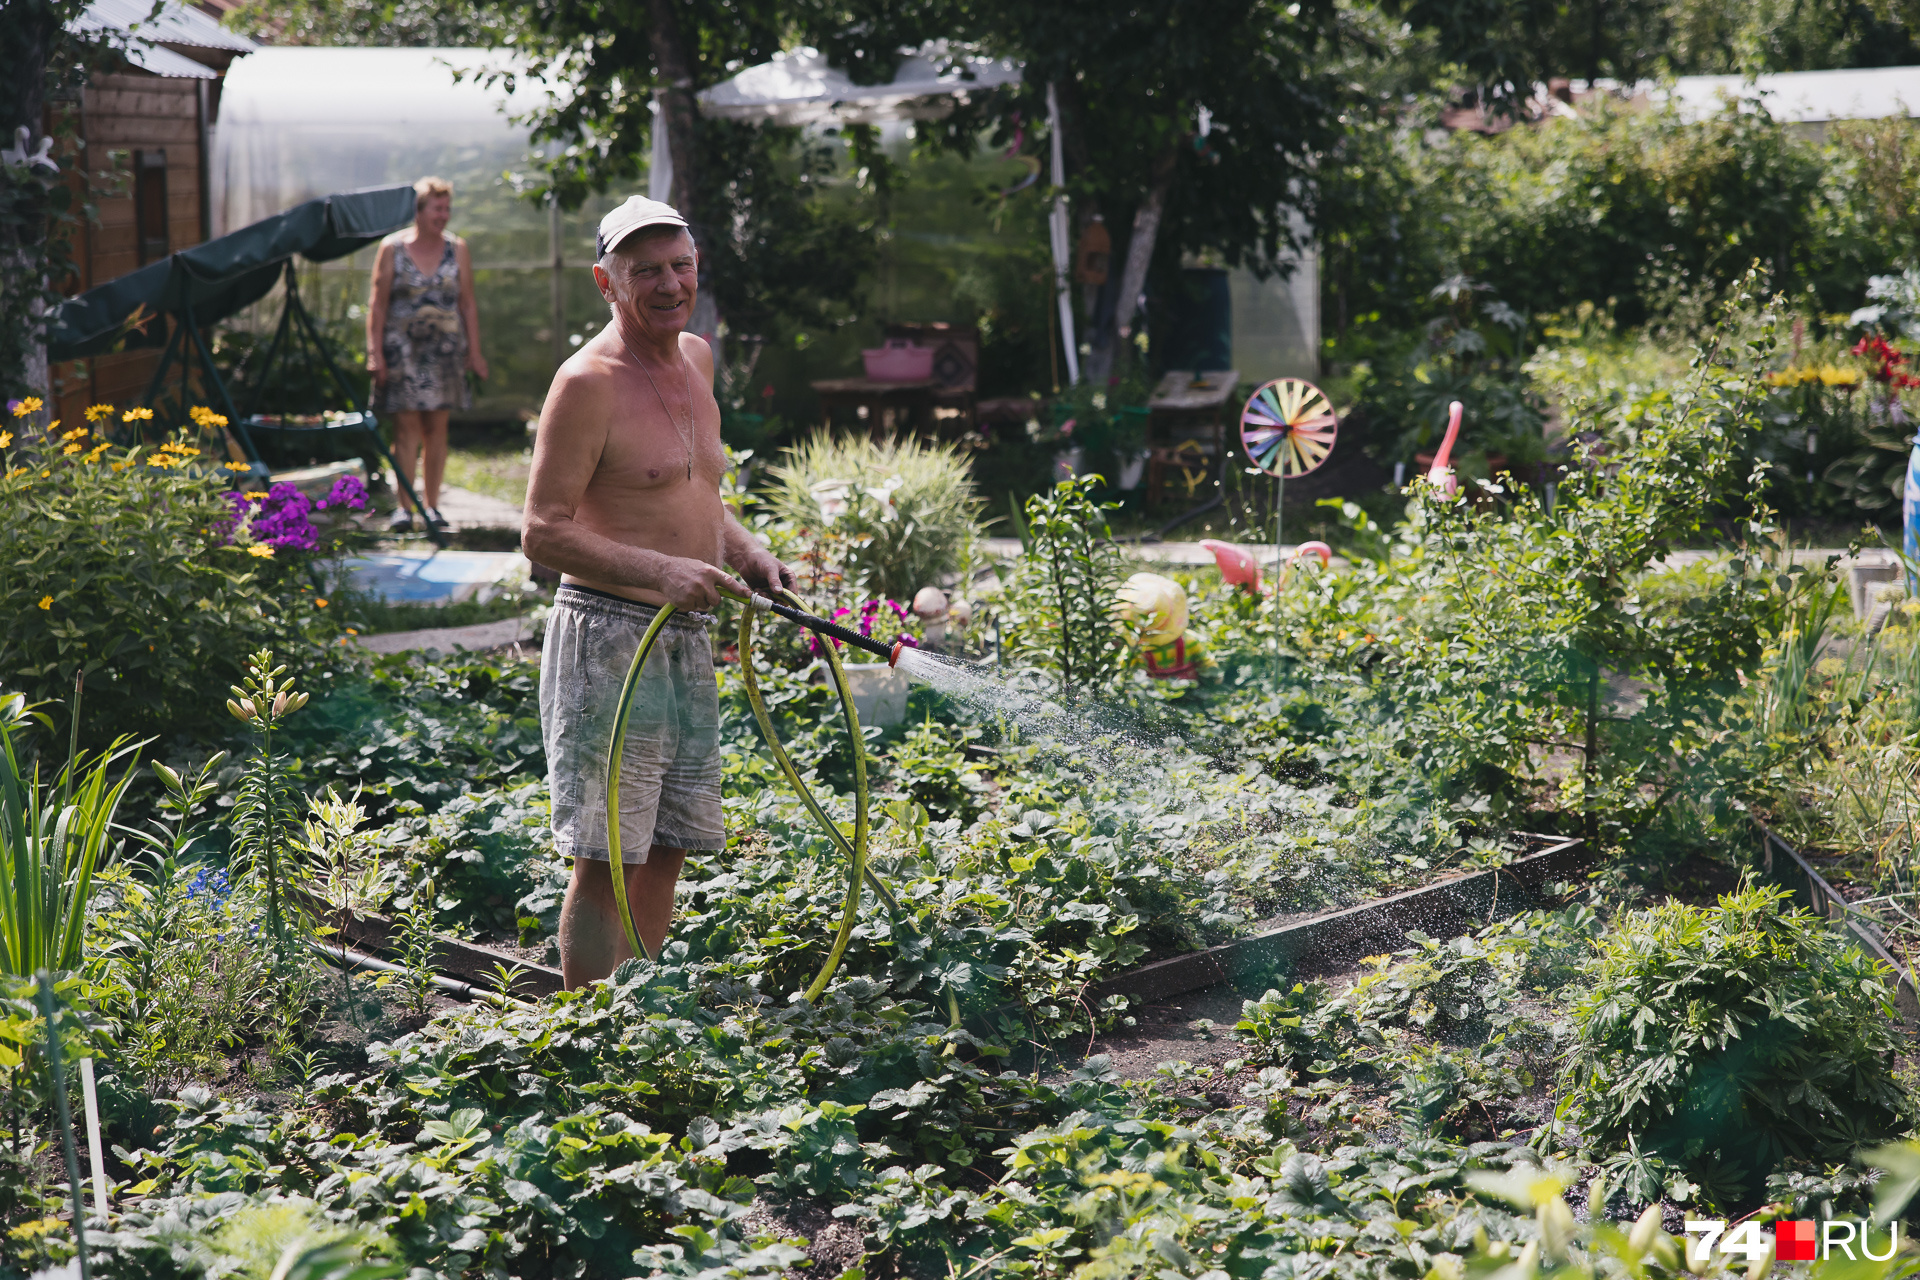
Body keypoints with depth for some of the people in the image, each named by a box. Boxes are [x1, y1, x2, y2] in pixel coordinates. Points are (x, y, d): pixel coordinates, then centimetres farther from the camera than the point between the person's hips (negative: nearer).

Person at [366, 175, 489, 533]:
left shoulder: (457, 249, 7)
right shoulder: (392, 248, 0)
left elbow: (468, 304, 10)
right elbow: (377, 305, 0)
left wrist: (474, 352, 5)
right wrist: (376, 352, -7)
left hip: (445, 350, 2)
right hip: (403, 348, -2)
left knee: (437, 426, 2)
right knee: (407, 426, -7)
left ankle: (432, 505, 8)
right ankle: (404, 506, -5)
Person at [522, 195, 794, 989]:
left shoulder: (695, 358, 13)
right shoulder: (589, 382, -13)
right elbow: (542, 534, -17)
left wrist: (746, 552, 8)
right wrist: (660, 573, -27)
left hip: (686, 642, 8)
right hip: (608, 642, -8)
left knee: (664, 851, 14)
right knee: (607, 859, -5)